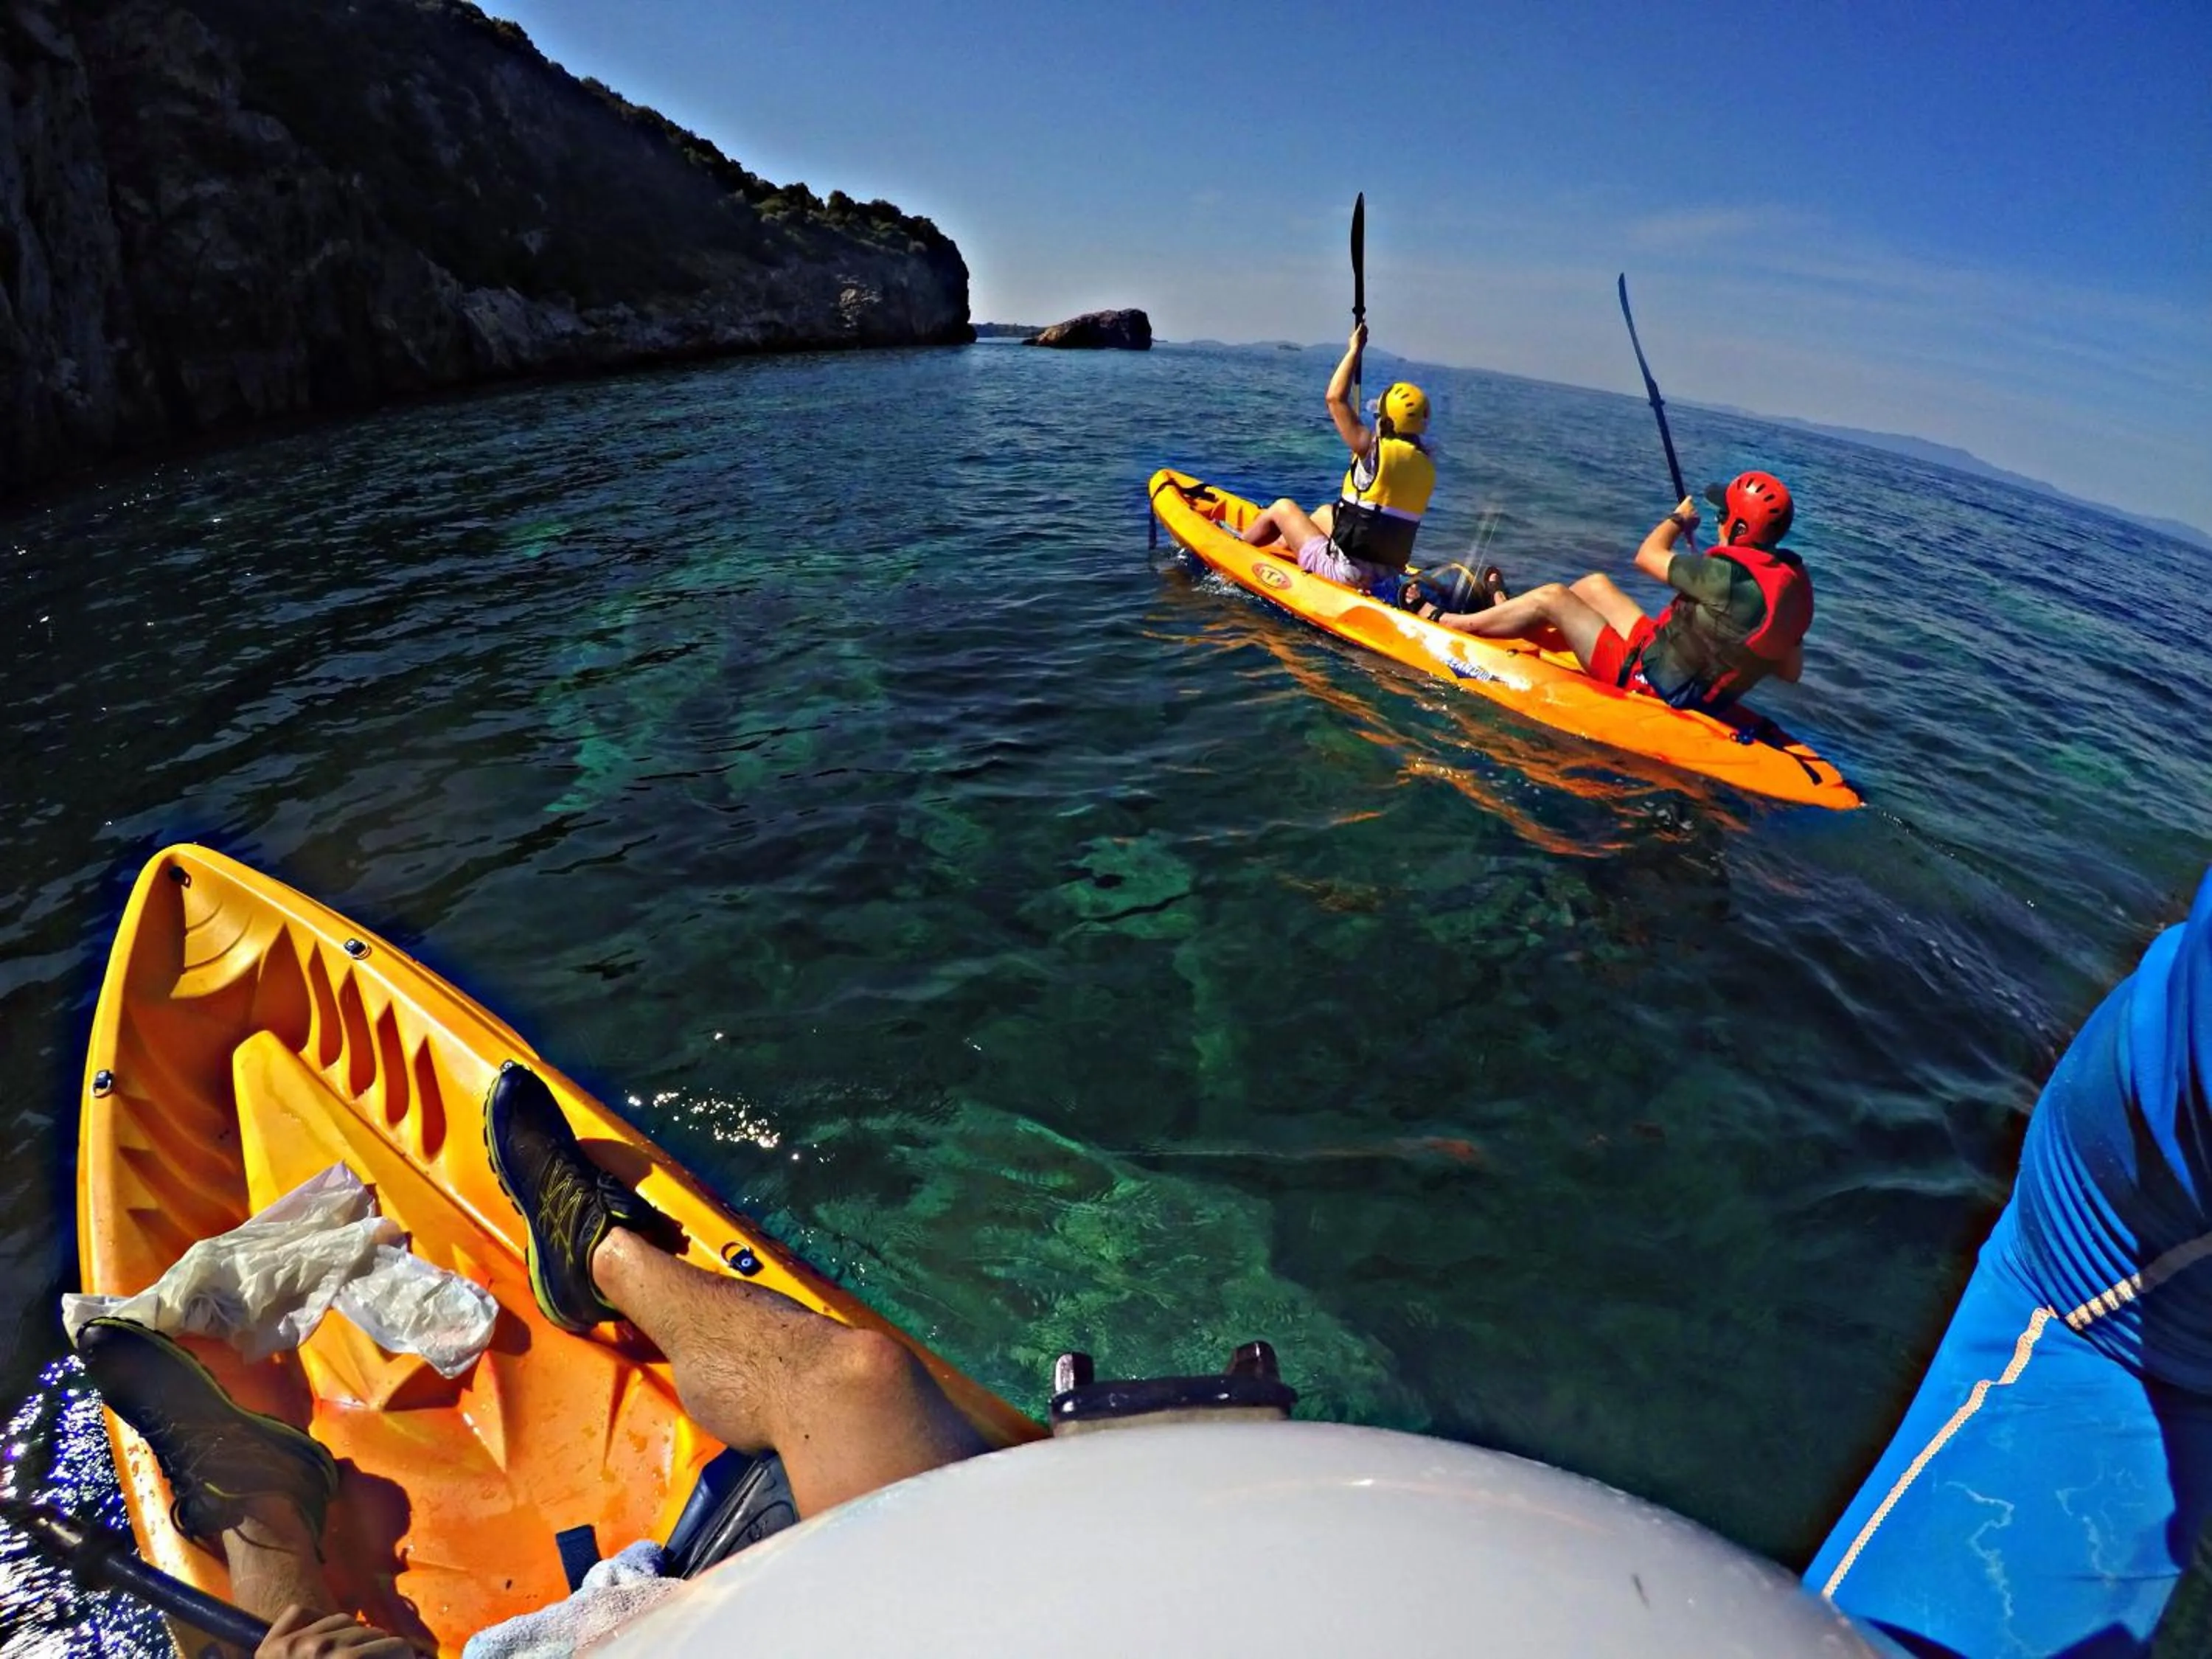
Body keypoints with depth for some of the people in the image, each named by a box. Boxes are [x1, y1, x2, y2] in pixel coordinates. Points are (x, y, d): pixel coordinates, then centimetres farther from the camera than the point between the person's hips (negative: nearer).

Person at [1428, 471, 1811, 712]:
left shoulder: (1729, 576, -28)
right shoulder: (1793, 580, -2)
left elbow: (1647, 556, -12)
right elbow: (1791, 671, 5)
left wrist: (1679, 518, 7)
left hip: (1648, 684, -9)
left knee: (1551, 598, -6)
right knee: (1595, 585, 17)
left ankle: (1446, 624, 9)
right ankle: (1508, 624, 33)